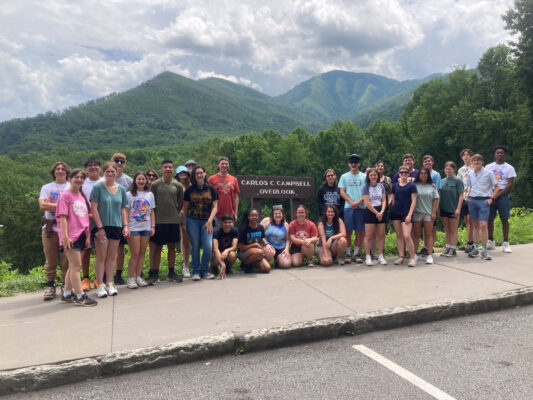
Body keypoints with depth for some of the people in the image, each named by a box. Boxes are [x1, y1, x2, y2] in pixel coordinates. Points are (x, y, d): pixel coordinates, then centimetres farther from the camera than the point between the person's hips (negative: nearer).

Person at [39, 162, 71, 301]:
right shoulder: (46, 188, 11)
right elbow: (42, 205, -4)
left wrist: (51, 204, -9)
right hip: (49, 227, 1)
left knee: (66, 260, 1)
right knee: (50, 259, 4)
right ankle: (50, 286, 16)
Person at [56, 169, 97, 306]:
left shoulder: (82, 196, 15)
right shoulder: (65, 195, -6)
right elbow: (63, 217, -12)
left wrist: (87, 236, 13)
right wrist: (65, 236, -18)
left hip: (81, 236, 8)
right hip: (71, 236, -7)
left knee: (73, 266, 13)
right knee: (76, 265, -6)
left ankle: (67, 294, 23)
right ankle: (80, 297, -1)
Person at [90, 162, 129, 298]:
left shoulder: (121, 189, 8)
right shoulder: (98, 187, -5)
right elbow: (93, 208, -9)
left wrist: (125, 225, 4)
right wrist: (100, 227, -13)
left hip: (116, 226, 4)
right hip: (102, 226, -4)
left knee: (112, 256, 10)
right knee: (101, 256, 0)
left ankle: (109, 283, 20)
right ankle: (100, 285, 10)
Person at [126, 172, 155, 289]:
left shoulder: (150, 194, 11)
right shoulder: (129, 194, 2)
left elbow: (152, 212, 12)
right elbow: (126, 212, -1)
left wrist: (153, 226, 5)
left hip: (146, 227, 3)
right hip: (133, 227, -3)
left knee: (142, 253, 6)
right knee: (135, 254, -5)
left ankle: (138, 277, 15)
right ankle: (130, 278, 4)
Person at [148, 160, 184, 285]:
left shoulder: (178, 185, 6)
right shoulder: (155, 184, 0)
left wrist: (174, 213, 7)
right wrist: (153, 216, 2)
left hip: (174, 221, 2)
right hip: (159, 221, -2)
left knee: (172, 247, 9)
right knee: (158, 248, 2)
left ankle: (171, 273, 19)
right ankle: (154, 274, 10)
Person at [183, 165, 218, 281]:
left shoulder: (211, 189, 6)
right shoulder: (189, 190, 6)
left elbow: (214, 207, 3)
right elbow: (185, 207, 11)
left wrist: (210, 221, -8)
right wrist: (185, 222, 6)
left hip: (207, 221, 0)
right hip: (192, 221, 0)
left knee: (208, 247, -9)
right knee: (195, 247, 2)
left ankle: (205, 270, 11)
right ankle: (196, 271, 15)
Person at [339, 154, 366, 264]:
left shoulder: (364, 176, 11)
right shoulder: (344, 176, 12)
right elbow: (342, 192, 5)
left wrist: (358, 202, -11)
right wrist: (351, 202, -9)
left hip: (361, 207, 1)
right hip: (348, 207, 0)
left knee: (360, 232, 2)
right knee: (348, 232, -2)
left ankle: (356, 254, 10)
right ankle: (347, 254, 5)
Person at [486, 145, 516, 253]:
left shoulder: (509, 168, 4)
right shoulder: (488, 167, 12)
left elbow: (510, 185, -4)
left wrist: (497, 195, -12)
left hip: (503, 195, -2)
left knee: (504, 219, -1)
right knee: (489, 219, 2)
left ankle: (505, 243, 4)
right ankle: (490, 242, 12)